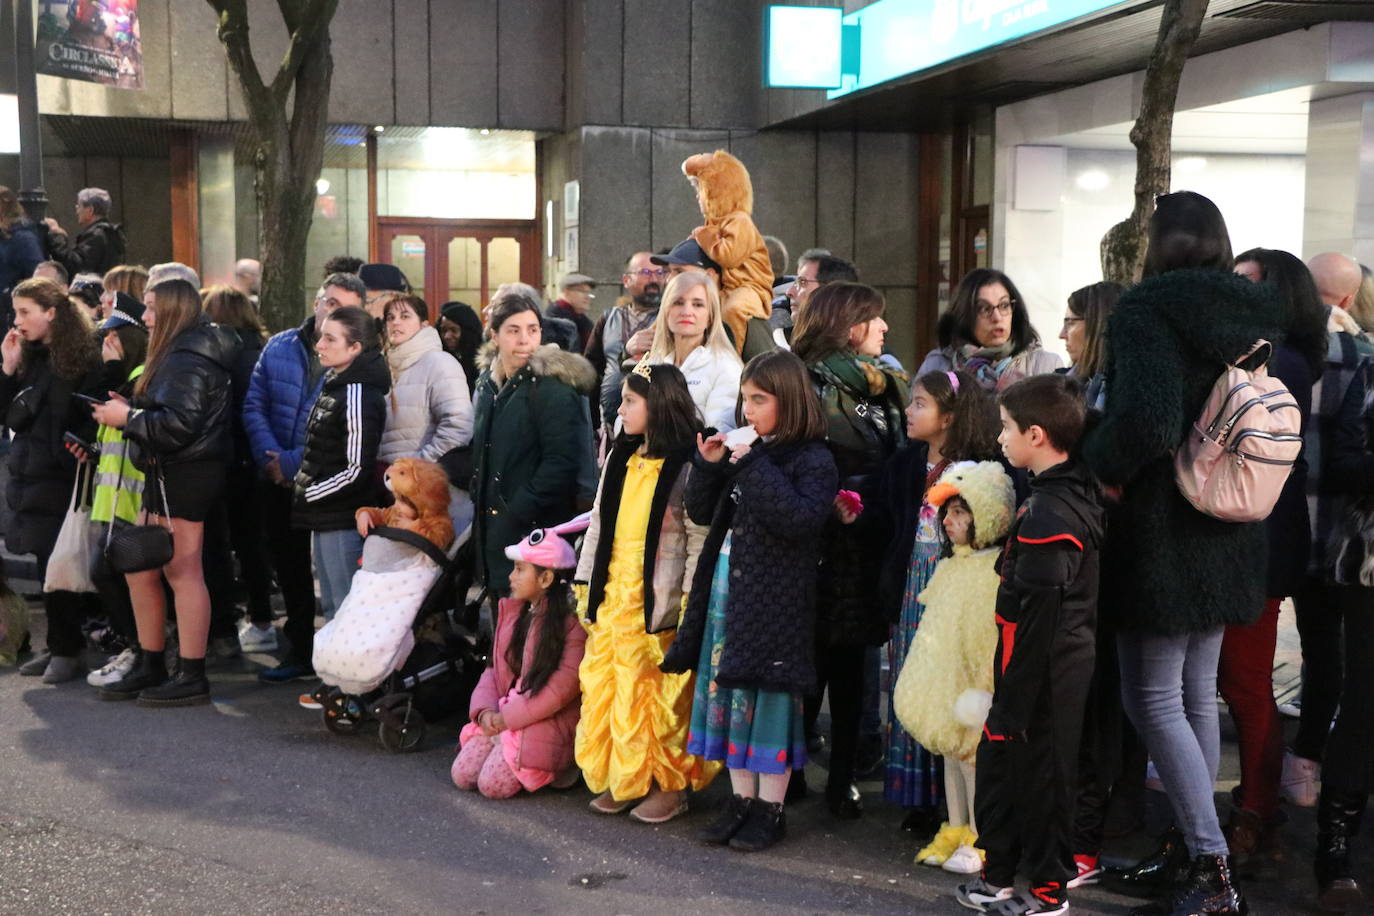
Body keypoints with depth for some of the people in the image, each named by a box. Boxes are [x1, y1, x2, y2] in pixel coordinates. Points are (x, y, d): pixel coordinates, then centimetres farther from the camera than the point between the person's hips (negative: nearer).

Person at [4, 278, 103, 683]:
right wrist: (8, 368, -1)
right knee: (46, 565, 9)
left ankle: (67, 650, 7)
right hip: (28, 476, 7)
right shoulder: (30, 358, 12)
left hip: (60, 481, -7)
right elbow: (9, 414, 9)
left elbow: (93, 418, -12)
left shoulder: (82, 360, -9)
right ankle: (59, 645, 17)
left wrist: (74, 453, -19)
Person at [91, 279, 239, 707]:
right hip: (169, 474, 11)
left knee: (182, 571, -5)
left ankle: (191, 676, 1)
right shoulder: (179, 353, 19)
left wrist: (128, 418, -11)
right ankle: (150, 667, 23)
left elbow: (179, 425, -22)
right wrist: (130, 409, 4)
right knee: (140, 570, 14)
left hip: (184, 475, -11)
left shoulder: (186, 360, -14)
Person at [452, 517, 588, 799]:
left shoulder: (571, 623, -14)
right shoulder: (513, 612, 10)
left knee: (493, 784, -17)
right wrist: (484, 710, -7)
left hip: (548, 721, -7)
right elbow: (495, 669, 12)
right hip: (501, 716, 7)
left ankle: (558, 764, 5)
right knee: (462, 775, -5)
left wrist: (507, 717, -15)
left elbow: (563, 688, -19)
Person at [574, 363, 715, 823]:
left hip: (657, 599, -7)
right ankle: (620, 779, 22)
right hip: (611, 594, 7)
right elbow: (598, 523, 15)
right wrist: (586, 585, 13)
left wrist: (690, 602, -16)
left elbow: (700, 538, -12)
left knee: (658, 692, -1)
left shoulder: (685, 467, -10)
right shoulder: (619, 460, 12)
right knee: (604, 686, 9)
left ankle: (669, 784, 13)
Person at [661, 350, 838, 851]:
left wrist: (755, 468, -22)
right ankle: (742, 799, 23)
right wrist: (709, 465, -1)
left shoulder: (812, 460, -8)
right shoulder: (744, 453, 11)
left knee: (769, 696, 0)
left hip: (775, 598, -7)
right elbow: (701, 512, 14)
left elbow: (798, 519, -25)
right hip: (726, 590, 7)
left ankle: (770, 809, 13)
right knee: (727, 692, 11)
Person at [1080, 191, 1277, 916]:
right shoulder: (1258, 317, 10)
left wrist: (1089, 469, -12)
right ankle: (1195, 844, 24)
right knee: (1197, 693, 16)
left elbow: (1147, 420, -27)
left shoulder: (1149, 310, -15)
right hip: (1230, 532, 8)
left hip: (1162, 530, -8)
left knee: (1153, 698, -1)